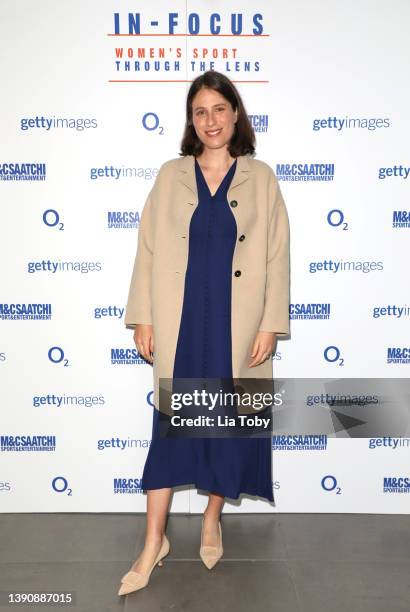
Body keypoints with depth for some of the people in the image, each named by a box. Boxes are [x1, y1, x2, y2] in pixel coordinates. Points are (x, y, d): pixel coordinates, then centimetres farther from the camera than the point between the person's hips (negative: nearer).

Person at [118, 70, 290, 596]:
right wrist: (143, 318, -1)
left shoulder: (260, 178, 3)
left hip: (237, 325, 0)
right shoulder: (171, 175, 5)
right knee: (171, 424, 5)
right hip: (181, 322, 0)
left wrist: (270, 324, -5)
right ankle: (154, 541, 19)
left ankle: (212, 519, 35)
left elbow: (277, 255, 1)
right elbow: (148, 248, 3)